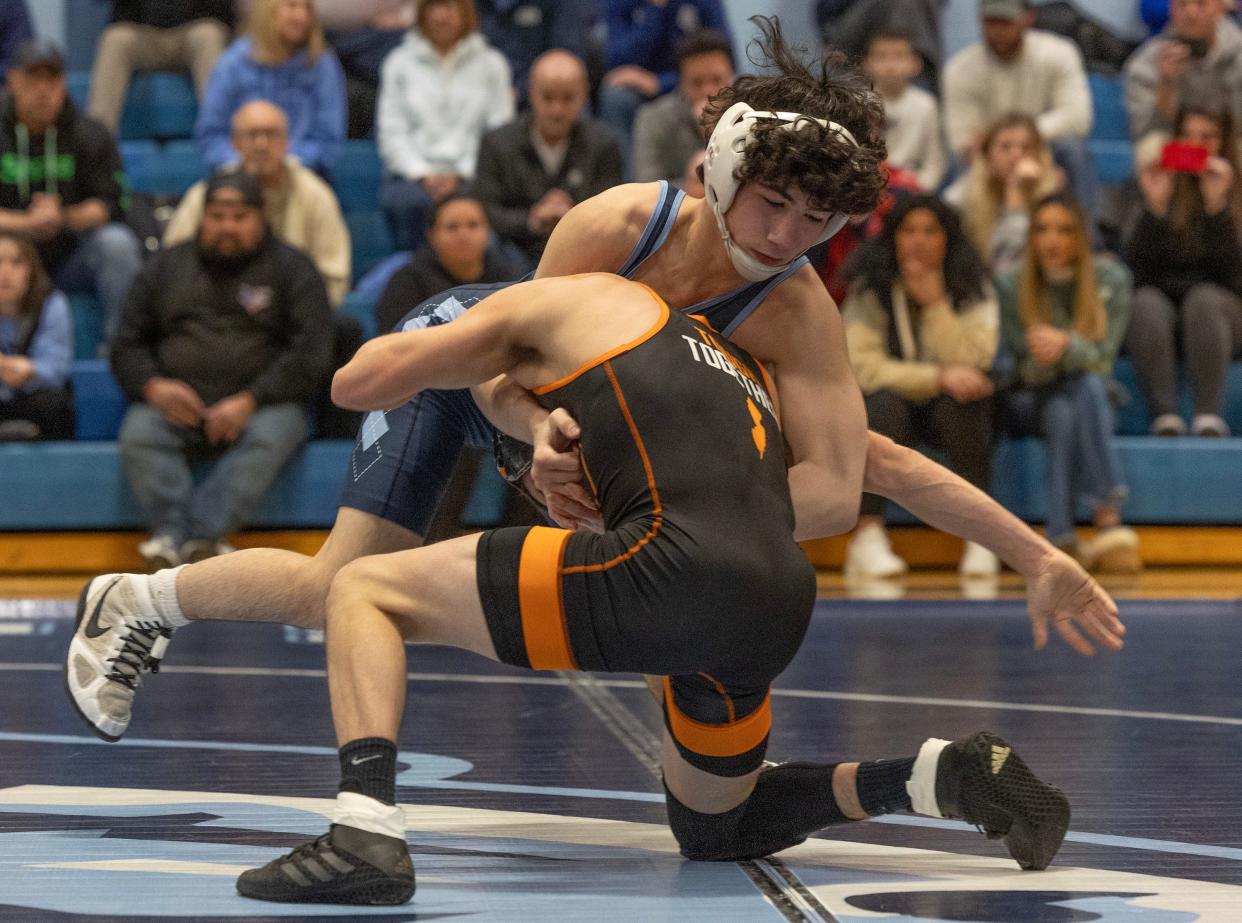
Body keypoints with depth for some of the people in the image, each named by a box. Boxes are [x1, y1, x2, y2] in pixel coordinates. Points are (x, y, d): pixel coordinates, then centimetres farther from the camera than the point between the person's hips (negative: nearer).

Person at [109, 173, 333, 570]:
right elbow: (127, 345, 16)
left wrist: (249, 402, -15)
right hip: (176, 403, 2)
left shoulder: (292, 269, 9)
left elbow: (310, 354, -2)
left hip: (261, 405, -2)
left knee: (270, 435, -36)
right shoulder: (167, 267, 19)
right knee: (138, 433, -29)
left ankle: (188, 537, -47)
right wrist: (153, 387, -7)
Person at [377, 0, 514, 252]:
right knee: (408, 202, -36)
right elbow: (390, 132, 10)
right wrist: (423, 175, -6)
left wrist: (459, 175, -5)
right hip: (412, 173, 1)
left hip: (469, 177, -1)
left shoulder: (491, 64, 15)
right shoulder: (399, 63, 16)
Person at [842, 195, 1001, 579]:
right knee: (885, 405, -35)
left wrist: (935, 303, -24)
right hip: (896, 404, -1)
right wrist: (939, 377, -27)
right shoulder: (869, 289, -7)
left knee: (962, 407, -33)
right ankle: (867, 537, -36)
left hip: (951, 407, 1)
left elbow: (970, 361, -18)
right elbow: (863, 367, -18)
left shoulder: (973, 288, -4)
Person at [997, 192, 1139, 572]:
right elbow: (1029, 373, -7)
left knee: (1089, 386, -35)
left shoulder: (1111, 279, -6)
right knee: (1061, 412, -35)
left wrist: (1066, 345, -33)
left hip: (1091, 398, 1)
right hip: (1028, 402, -1)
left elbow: (1102, 360, -11)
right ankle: (1108, 521, -45)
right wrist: (1041, 357, -32)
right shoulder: (1011, 286, -8)